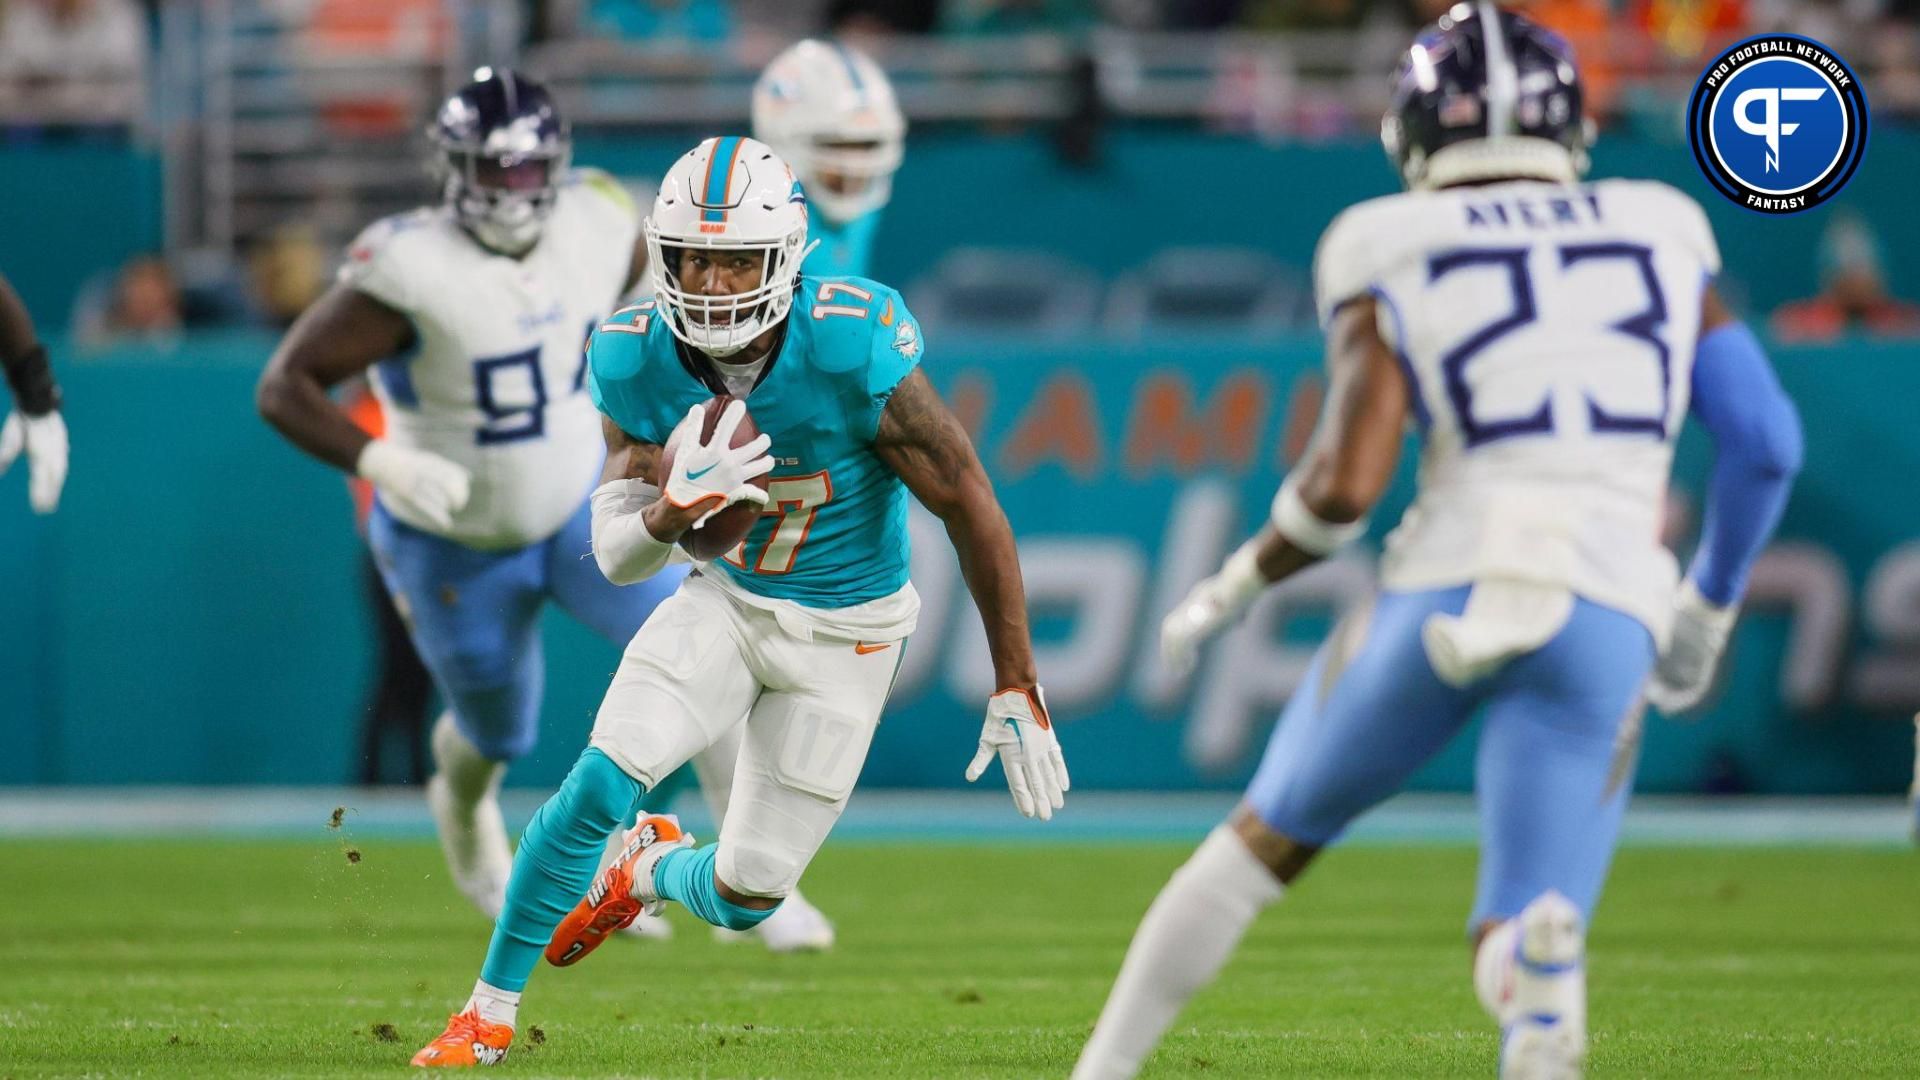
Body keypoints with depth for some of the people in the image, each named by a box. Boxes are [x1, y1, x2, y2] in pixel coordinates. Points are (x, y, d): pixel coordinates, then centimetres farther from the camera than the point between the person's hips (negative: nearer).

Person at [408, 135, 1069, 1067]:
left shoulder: (850, 349, -31)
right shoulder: (637, 361, -17)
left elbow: (970, 507, -22)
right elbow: (615, 556, -10)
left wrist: (1017, 693, -18)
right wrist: (674, 508, -35)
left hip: (844, 632, -2)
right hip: (727, 597, 2)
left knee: (746, 897, 0)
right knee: (599, 785, -19)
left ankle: (655, 870, 38)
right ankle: (490, 1015, 0)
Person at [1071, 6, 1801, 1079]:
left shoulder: (1394, 263, 8)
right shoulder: (1664, 238, 17)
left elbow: (1343, 485, -4)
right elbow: (1766, 444, 12)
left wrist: (1238, 584, 14)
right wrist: (1709, 609, 26)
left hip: (1447, 585, -1)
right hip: (1609, 609, 1)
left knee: (1268, 837, 22)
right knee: (1525, 943, 2)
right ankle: (1542, 974, -34)